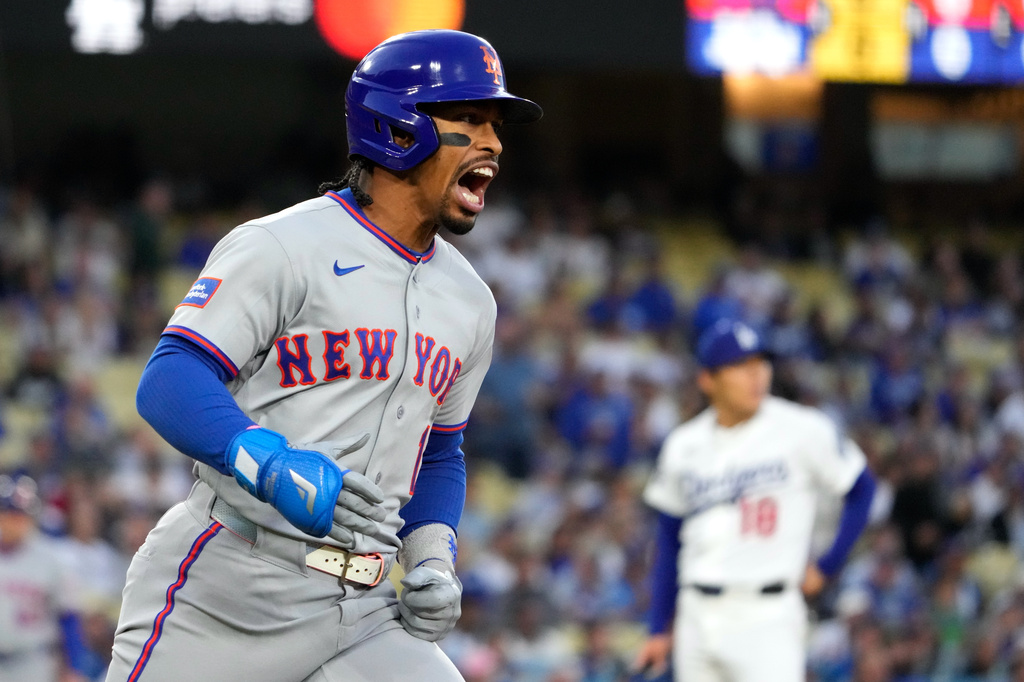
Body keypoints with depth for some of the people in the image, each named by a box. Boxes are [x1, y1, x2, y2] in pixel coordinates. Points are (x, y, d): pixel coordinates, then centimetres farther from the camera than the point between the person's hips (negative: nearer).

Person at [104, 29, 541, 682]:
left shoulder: (469, 301, 16)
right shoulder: (283, 248, -7)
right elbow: (170, 383, -17)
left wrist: (433, 559, 9)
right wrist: (274, 466, -33)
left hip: (363, 615, 6)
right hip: (226, 598, -6)